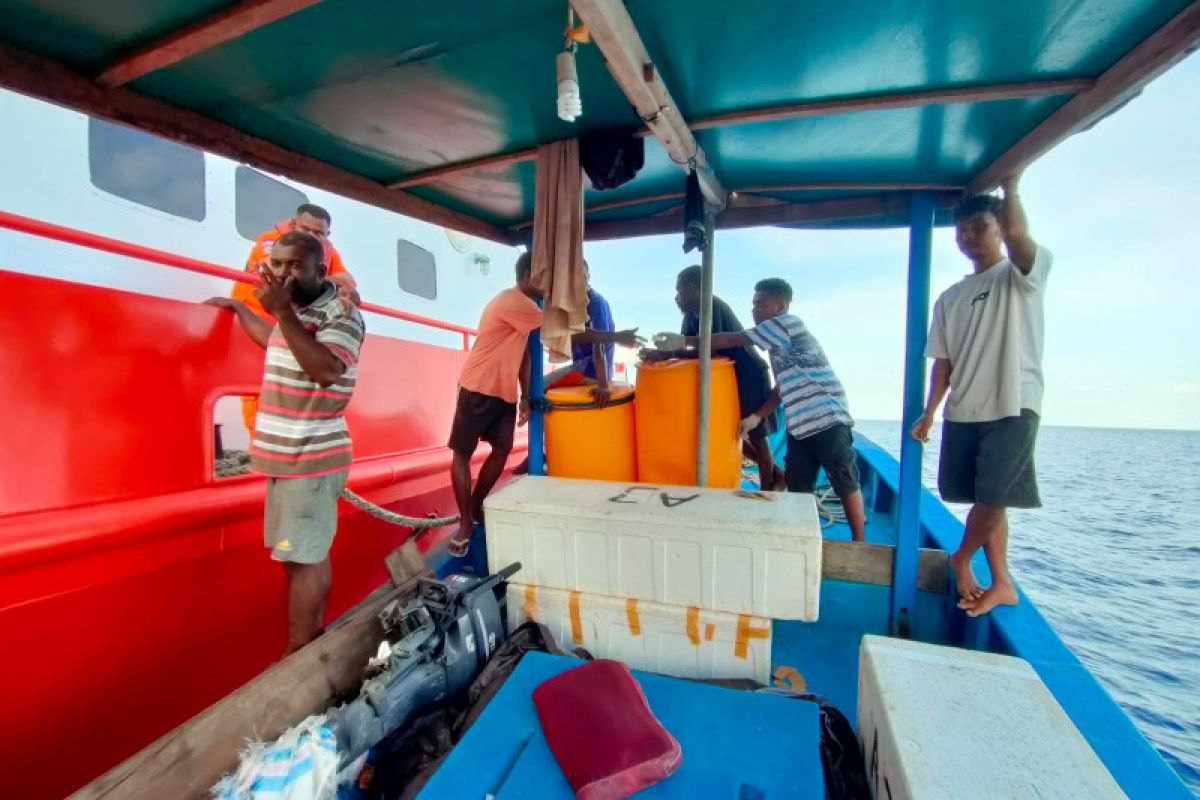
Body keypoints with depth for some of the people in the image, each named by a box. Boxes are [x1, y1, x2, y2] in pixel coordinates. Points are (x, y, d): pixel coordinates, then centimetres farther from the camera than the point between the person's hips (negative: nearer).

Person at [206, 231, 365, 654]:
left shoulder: (341, 312, -14)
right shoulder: (293, 311, 14)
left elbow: (326, 371, -31)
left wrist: (282, 312, -30)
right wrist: (237, 307, 36)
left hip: (313, 460, -9)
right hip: (287, 456, 9)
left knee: (302, 558, -5)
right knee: (310, 554, 17)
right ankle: (314, 637, 30)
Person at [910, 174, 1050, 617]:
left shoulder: (1023, 274, 1)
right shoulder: (950, 298, 14)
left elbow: (1017, 233, -23)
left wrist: (1009, 188, -10)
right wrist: (929, 413, 9)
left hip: (1013, 408, -5)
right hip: (962, 413, 5)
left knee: (993, 497, -9)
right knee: (986, 500, 9)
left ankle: (961, 559, 18)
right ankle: (1001, 583, 22)